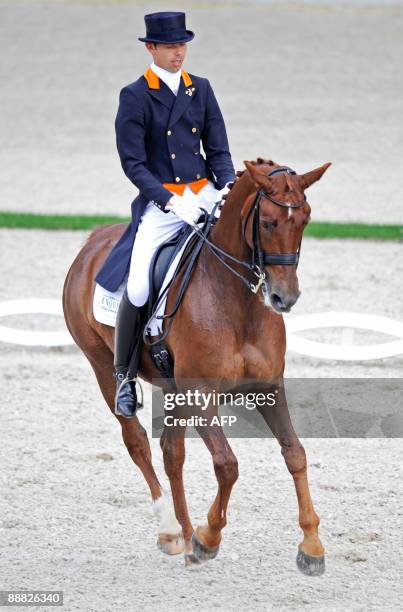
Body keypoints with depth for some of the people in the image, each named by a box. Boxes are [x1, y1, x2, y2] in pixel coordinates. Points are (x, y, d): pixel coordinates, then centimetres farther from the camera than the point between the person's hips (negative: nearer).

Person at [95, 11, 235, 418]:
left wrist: (228, 186, -7)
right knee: (137, 286, -20)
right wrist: (171, 202, -17)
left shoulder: (200, 90, 11)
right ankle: (124, 375, -2)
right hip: (159, 201, -4)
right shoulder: (135, 97, -2)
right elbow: (133, 163, -6)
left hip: (205, 194, 4)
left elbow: (218, 150, 13)